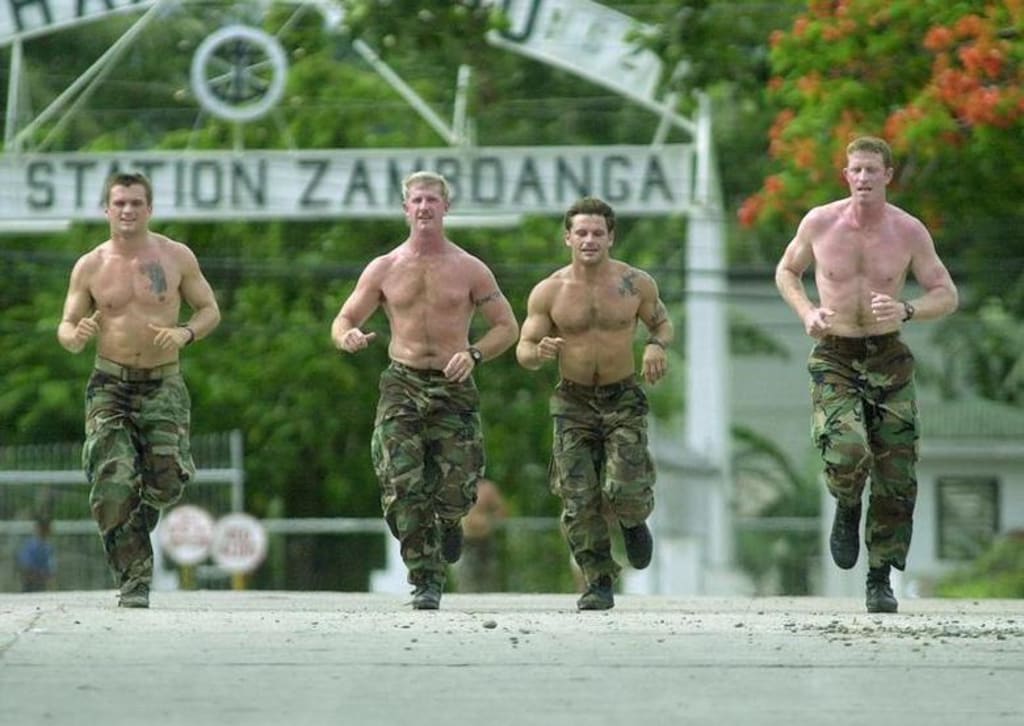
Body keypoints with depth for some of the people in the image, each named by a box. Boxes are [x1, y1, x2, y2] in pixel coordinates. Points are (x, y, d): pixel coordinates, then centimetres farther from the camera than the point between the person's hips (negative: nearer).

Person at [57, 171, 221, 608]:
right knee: (113, 484, -13)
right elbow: (66, 327, 6)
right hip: (110, 385, 0)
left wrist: (186, 333, -14)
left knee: (168, 479, -9)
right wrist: (76, 336, -19)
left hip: (163, 385, 0)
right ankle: (134, 580, -7)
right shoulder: (89, 267, 2)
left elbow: (210, 309, 8)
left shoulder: (177, 258, 1)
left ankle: (136, 526, 26)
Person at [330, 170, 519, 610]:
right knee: (403, 487, -15)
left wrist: (474, 354, -12)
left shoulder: (469, 270, 5)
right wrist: (348, 337, -16)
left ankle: (449, 524, 33)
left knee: (455, 490, -5)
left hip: (454, 388, 0)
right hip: (402, 384, 0)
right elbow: (343, 321, 10)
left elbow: (507, 327, 7)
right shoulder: (384, 270, 7)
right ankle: (426, 581, -7)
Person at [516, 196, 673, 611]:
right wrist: (539, 352, -24)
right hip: (573, 402, 1)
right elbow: (523, 351, 0)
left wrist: (657, 345, -10)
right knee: (579, 501, -6)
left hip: (624, 398, -1)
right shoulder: (548, 292, -4)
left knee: (623, 492, -14)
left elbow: (662, 322, 13)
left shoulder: (636, 284, -3)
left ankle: (634, 521, 24)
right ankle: (599, 584, 7)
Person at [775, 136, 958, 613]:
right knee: (846, 453, -26)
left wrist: (906, 311, -20)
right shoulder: (819, 223, -4)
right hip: (833, 358, -1)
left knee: (896, 475, -2)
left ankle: (880, 580, 14)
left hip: (888, 358, 1)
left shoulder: (909, 232, -4)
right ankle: (847, 510, 10)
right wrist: (807, 313, -7)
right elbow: (786, 272, 13)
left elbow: (947, 296, 0)